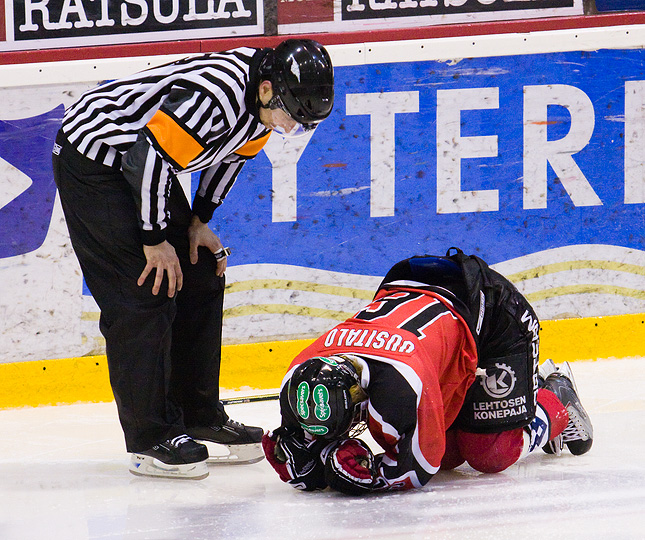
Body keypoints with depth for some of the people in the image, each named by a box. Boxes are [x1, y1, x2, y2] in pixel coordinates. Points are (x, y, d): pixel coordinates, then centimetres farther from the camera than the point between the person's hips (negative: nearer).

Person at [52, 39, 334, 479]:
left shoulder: (268, 97, -6)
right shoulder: (214, 99, -34)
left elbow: (232, 152, 12)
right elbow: (149, 156, -31)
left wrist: (200, 222, 9)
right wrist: (156, 240, -19)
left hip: (140, 163, 10)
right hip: (91, 159, -10)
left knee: (201, 279, 10)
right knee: (146, 292, -13)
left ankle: (199, 416, 20)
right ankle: (149, 436, -9)